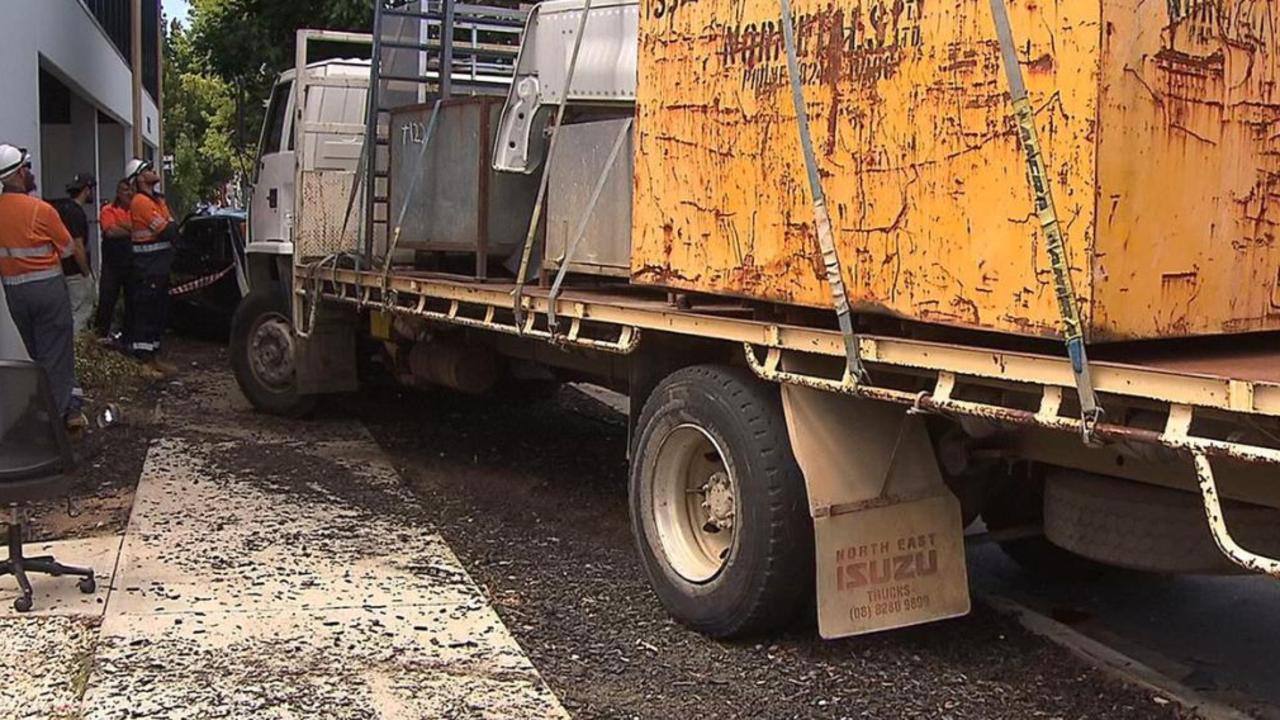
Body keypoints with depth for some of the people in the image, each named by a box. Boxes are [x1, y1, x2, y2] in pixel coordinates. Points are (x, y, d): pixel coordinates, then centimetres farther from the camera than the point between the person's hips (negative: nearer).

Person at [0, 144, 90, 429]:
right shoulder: (41, 210, -14)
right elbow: (71, 250, -4)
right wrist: (87, 270, 14)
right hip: (47, 287, -5)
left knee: (39, 356, 16)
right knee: (56, 356, 3)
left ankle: (67, 409, 22)